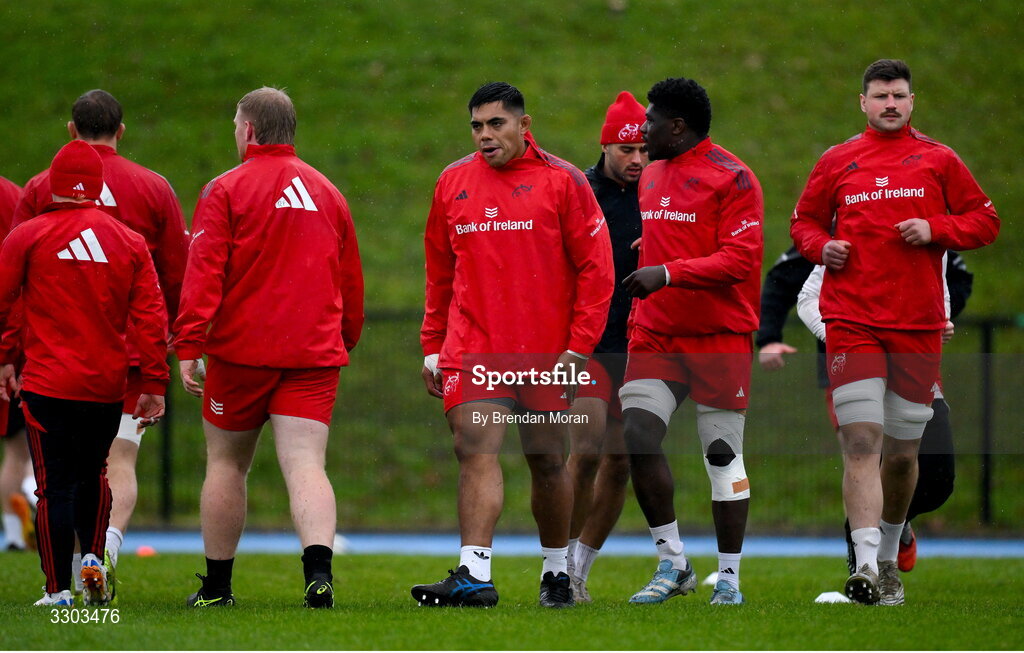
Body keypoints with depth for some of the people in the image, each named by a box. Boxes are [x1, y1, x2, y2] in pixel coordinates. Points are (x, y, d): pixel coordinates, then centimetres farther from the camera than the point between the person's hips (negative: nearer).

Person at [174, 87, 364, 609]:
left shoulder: (226, 191, -2)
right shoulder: (327, 193, 13)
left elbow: (203, 273, -11)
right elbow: (351, 281, 20)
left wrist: (189, 346, -12)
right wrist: (344, 342, 31)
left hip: (242, 349, -3)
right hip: (315, 352, 3)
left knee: (226, 463, 12)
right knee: (305, 464, -6)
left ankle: (216, 585, 19)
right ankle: (318, 567, -29)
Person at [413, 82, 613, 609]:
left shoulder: (561, 181, -1)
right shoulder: (452, 182, 9)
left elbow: (595, 266, -2)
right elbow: (439, 273, 16)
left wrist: (580, 345, -8)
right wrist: (432, 347, 12)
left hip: (545, 350, -2)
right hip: (472, 345, 2)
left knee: (546, 460, 8)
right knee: (476, 451, -13)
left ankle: (557, 573, 24)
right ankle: (474, 574, -21)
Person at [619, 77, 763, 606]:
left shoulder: (731, 179, -9)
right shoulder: (651, 177, 15)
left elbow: (739, 261, -16)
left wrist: (667, 274, -21)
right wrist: (638, 317, 19)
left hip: (719, 336, -6)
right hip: (658, 335, 6)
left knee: (722, 453, 0)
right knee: (636, 435, -10)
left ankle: (729, 577, 10)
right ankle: (672, 563, 1)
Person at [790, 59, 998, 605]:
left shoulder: (938, 161, 8)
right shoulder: (836, 162, 9)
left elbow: (985, 221, 10)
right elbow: (804, 222, 19)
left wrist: (935, 228, -7)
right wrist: (821, 246, -2)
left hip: (918, 323, 1)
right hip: (852, 321, -1)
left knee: (902, 452, 9)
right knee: (861, 443, -15)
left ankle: (889, 558, 29)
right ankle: (866, 566, -22)